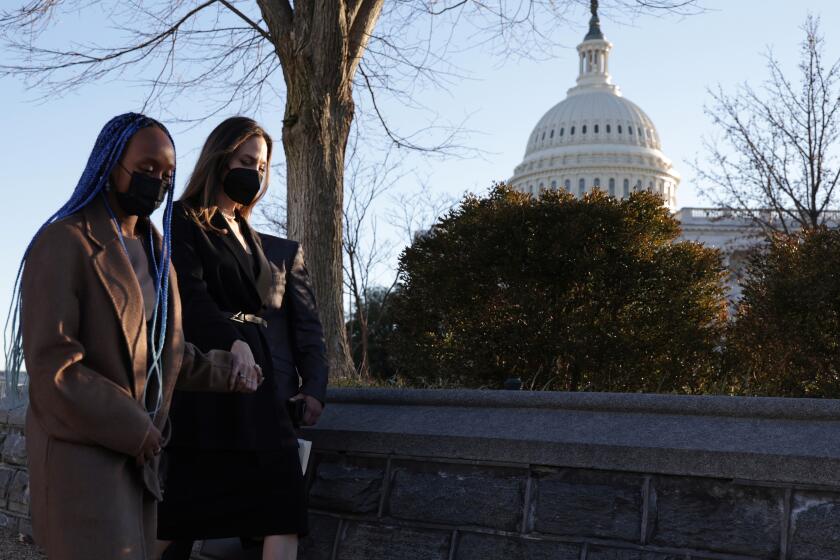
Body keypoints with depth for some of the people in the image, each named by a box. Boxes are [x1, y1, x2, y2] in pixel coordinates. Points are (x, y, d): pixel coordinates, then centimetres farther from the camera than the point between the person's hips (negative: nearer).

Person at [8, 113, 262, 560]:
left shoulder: (154, 249, 12)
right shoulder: (65, 242, -11)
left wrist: (222, 372, 3)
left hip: (137, 451, 8)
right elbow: (51, 363, -17)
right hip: (83, 450, -7)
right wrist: (134, 429, -14)